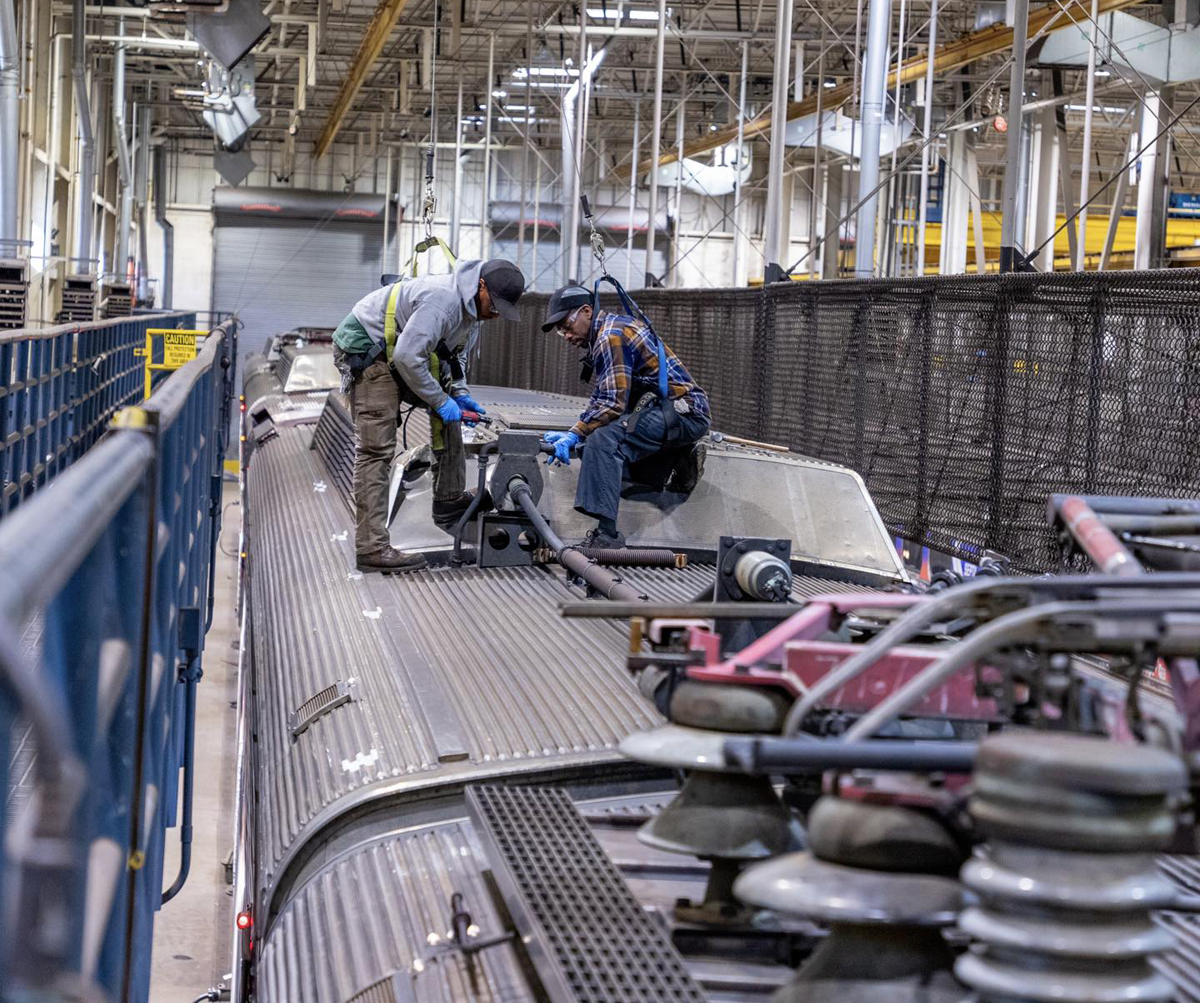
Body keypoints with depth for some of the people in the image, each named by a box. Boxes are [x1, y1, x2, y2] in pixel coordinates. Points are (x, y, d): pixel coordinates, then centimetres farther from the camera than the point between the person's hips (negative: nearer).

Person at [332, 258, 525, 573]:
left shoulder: (471, 307, 6)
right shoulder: (442, 299, -28)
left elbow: (454, 356, 20)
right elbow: (407, 356, -30)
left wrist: (460, 394, 3)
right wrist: (440, 400, -20)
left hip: (396, 353, 10)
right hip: (365, 349, -10)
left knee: (448, 408, 12)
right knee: (377, 448, -15)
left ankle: (450, 501, 21)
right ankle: (371, 548, -17)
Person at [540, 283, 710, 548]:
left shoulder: (611, 335, -13)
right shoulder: (616, 327, 20)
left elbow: (613, 403, -21)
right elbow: (601, 399, 23)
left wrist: (576, 435, -20)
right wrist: (574, 433, 13)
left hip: (683, 411, -11)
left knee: (604, 439, -28)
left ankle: (606, 534, -34)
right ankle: (679, 463, 12)